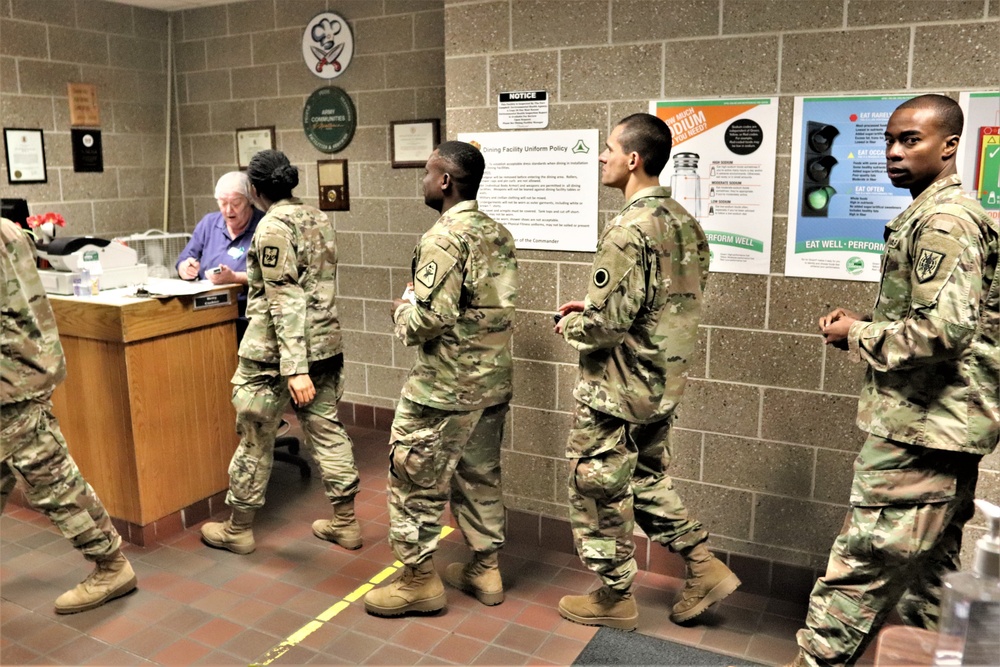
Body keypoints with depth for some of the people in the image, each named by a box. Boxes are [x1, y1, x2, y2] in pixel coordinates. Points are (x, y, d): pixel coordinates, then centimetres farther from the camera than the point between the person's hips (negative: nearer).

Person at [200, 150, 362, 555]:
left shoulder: (274, 226, -14)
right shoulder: (318, 218, 9)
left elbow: (286, 301, -21)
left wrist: (294, 368, -22)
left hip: (276, 352, -7)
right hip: (326, 345, 7)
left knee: (255, 439, 8)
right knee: (327, 430, 13)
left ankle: (238, 529, 23)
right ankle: (345, 523, 21)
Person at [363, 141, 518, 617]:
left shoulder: (445, 238, -18)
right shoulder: (498, 234, 8)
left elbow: (431, 319, -25)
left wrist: (401, 312, -3)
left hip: (446, 386, -9)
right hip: (493, 380, 9)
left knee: (415, 479, 6)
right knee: (480, 476, 18)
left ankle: (420, 581, 17)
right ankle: (485, 569, 30)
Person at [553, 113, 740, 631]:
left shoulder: (629, 229, -22)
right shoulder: (684, 223, 6)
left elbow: (607, 325, -26)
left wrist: (569, 324, -4)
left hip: (616, 392, -9)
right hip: (663, 385, 9)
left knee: (598, 492, 9)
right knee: (648, 480, 26)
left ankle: (614, 599, 25)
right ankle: (705, 569, 28)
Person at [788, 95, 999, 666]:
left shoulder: (942, 221, -15)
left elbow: (945, 330, -26)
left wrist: (858, 335, -12)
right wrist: (869, 325, 10)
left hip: (918, 431, -11)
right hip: (948, 426, 11)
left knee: (860, 572, -4)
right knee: (930, 573, 20)